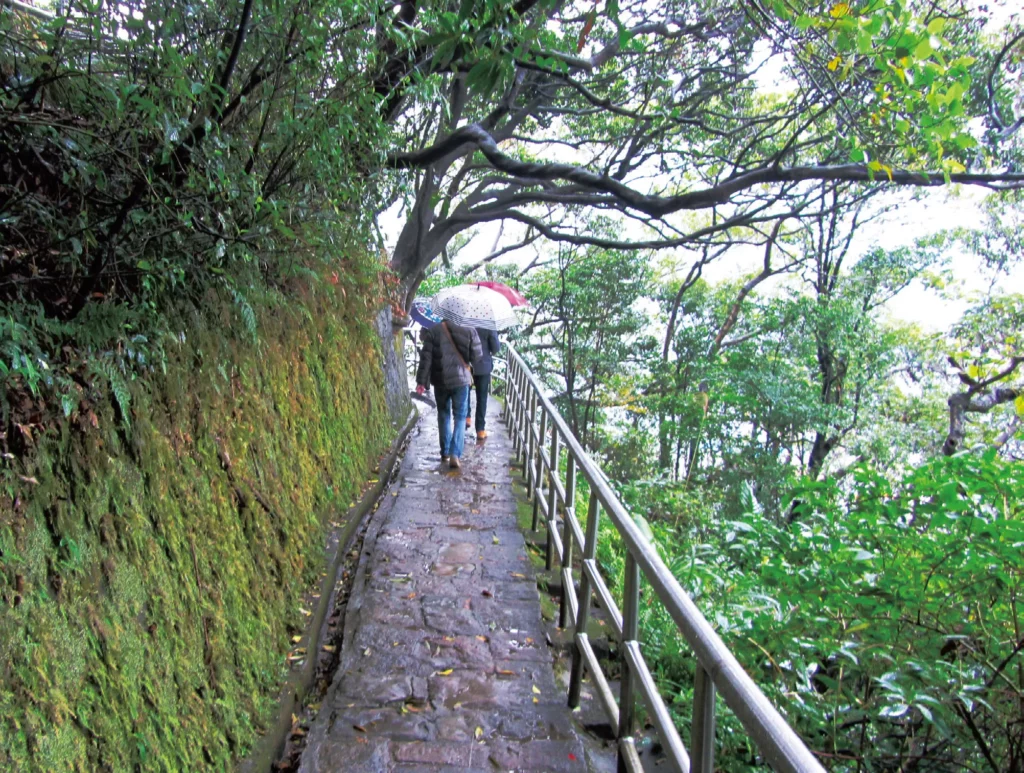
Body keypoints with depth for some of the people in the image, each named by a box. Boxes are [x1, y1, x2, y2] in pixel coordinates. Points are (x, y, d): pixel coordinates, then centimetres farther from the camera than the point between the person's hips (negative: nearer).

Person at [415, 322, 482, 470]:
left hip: (440, 381, 1)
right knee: (460, 417, 5)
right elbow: (477, 356, -2)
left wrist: (421, 381, -4)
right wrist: (473, 369, 19)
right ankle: (455, 454, -9)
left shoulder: (433, 331, -2)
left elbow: (426, 357, -6)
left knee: (443, 415, 17)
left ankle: (445, 453, 23)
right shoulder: (469, 331, -5)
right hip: (461, 380, -1)